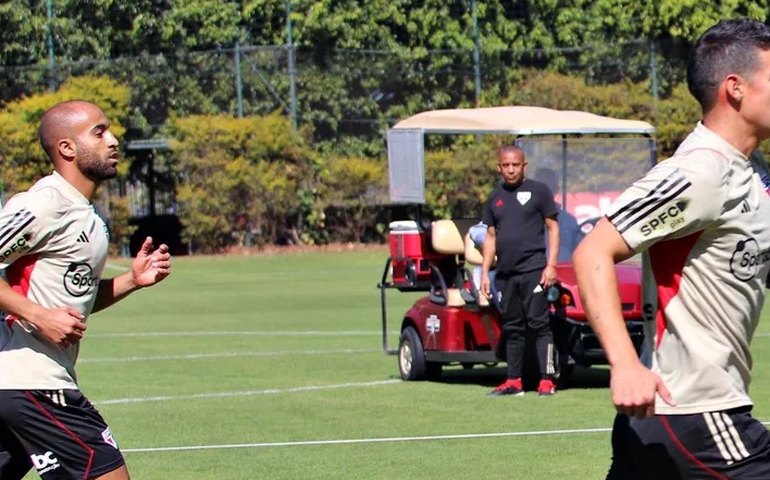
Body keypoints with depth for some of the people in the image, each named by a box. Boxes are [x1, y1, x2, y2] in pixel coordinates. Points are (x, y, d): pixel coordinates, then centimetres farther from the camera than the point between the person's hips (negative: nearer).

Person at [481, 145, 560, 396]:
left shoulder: (538, 191, 2)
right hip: (505, 272, 5)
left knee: (539, 324, -9)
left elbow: (553, 228, 1)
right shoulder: (495, 198, 16)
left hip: (532, 269, -5)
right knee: (512, 327, 8)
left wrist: (551, 265, -9)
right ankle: (514, 381, 12)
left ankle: (547, 380, -9)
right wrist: (484, 273, 12)